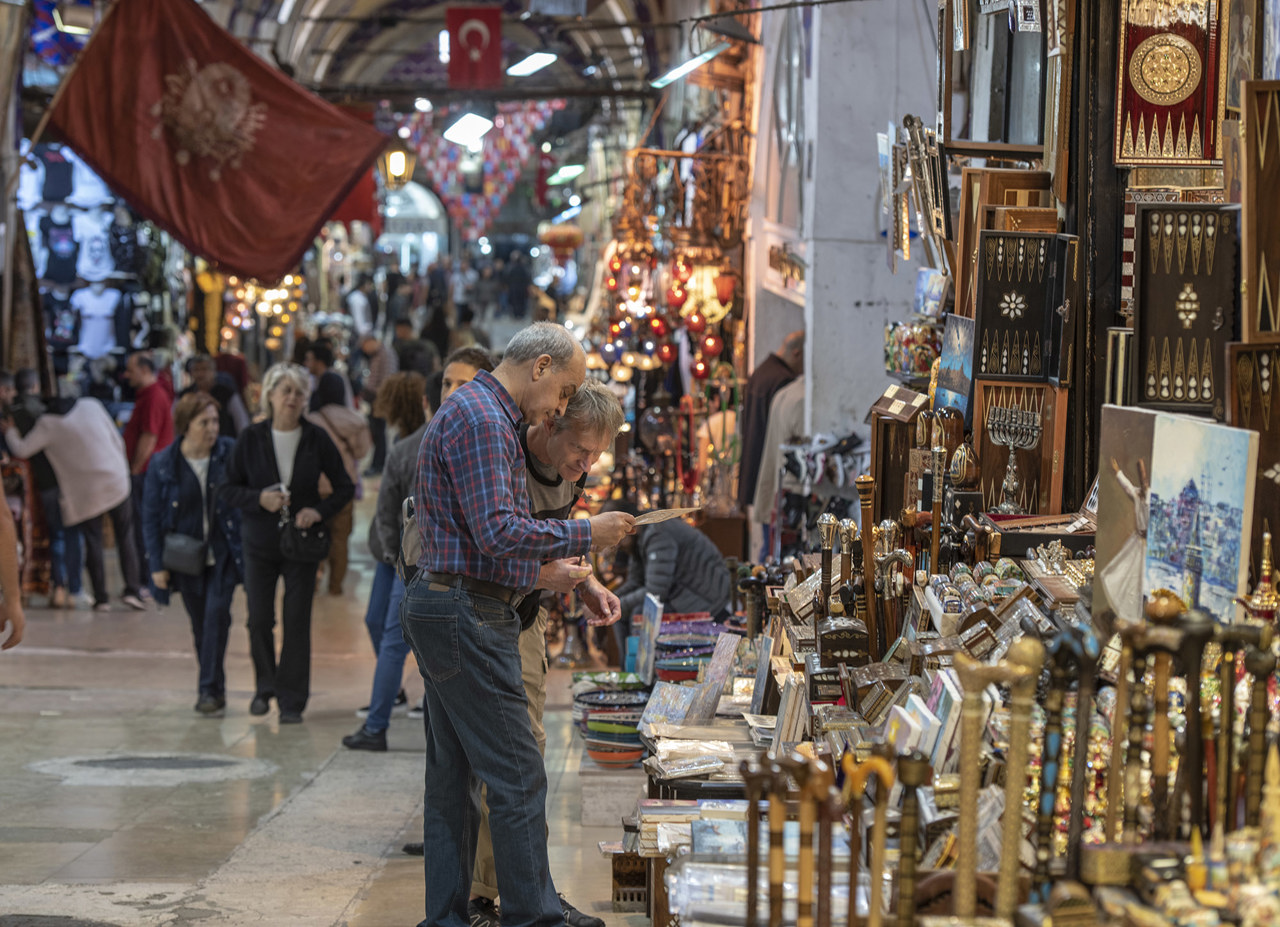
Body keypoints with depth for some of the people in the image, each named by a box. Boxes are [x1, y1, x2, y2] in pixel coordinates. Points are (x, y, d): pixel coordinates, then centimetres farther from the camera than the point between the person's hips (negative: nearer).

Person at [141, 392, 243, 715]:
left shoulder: (230, 453, -5)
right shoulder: (162, 464, -5)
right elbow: (151, 517, -1)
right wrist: (157, 565, -5)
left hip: (223, 554, -1)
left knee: (217, 614, -16)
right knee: (200, 625, 9)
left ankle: (209, 690, -11)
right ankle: (214, 689, 23)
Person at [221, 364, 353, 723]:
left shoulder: (316, 439, -3)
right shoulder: (251, 438, -3)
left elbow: (345, 487, 4)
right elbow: (229, 487, 2)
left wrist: (320, 511, -13)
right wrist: (259, 499, -16)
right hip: (260, 543, 1)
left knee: (297, 621, -3)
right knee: (259, 619, 3)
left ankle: (292, 700, 7)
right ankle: (265, 686, 28)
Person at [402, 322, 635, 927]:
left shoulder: (476, 412, 20)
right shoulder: (481, 419, -15)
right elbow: (499, 535, -23)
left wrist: (565, 576, 17)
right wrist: (585, 535, -12)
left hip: (440, 608, 11)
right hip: (468, 617, -11)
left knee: (452, 778, 12)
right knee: (517, 779, -7)